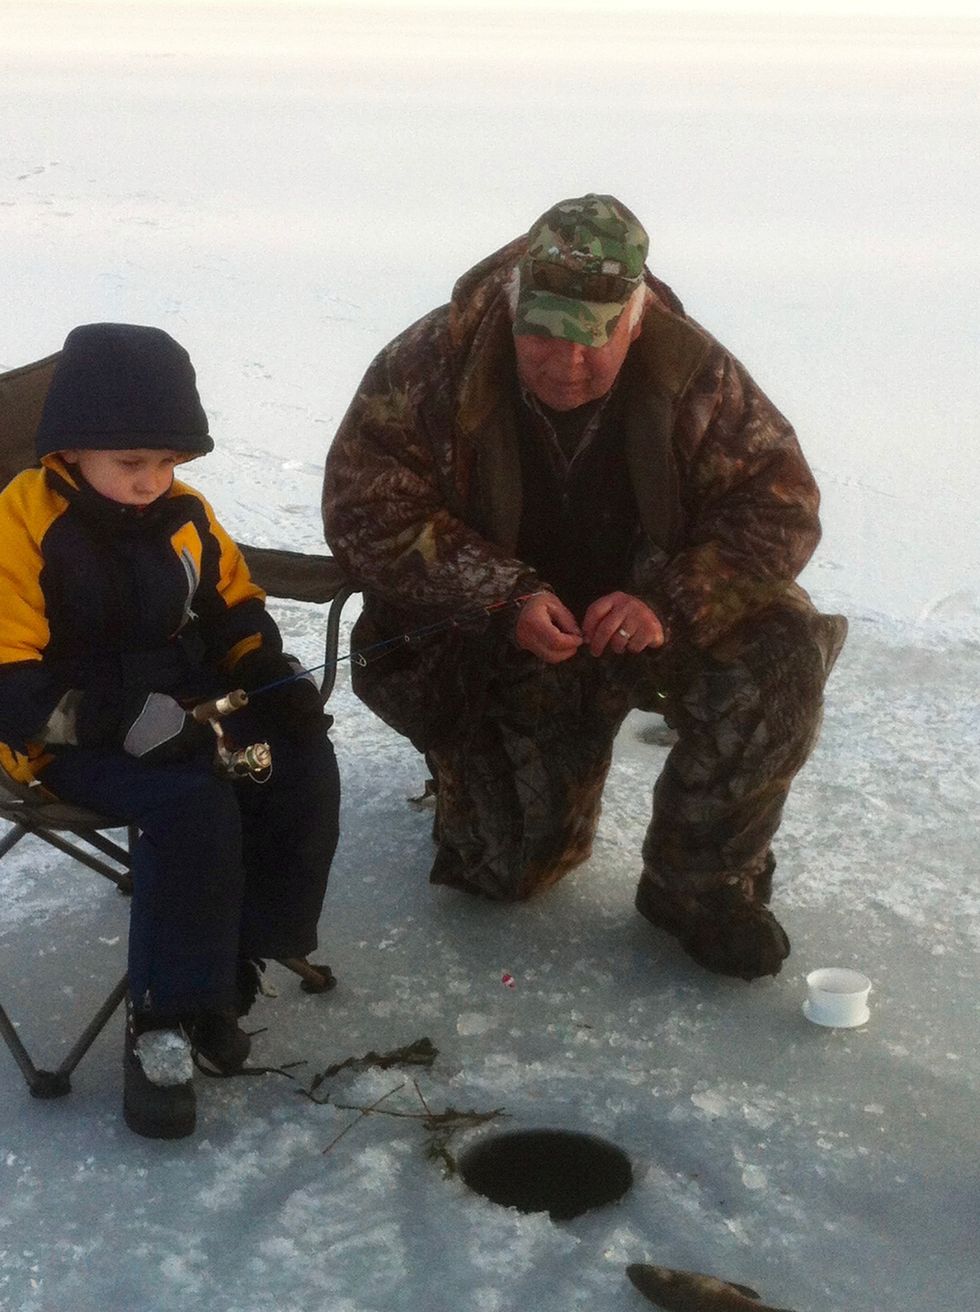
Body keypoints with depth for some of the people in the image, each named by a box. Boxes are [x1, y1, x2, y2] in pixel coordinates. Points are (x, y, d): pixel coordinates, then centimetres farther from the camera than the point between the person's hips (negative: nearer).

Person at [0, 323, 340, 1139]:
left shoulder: (182, 513, 4)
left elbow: (234, 609, 17)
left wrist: (275, 680, -3)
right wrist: (126, 721, -32)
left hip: (182, 712, 7)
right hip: (74, 740, -7)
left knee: (303, 763, -14)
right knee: (193, 803, -32)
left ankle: (238, 961, -6)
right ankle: (167, 1016, -19)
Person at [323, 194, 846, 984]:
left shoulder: (692, 371, -14)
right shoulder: (430, 367, -17)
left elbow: (780, 501, -12)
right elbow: (366, 514, -16)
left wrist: (674, 601, -28)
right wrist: (505, 596, -28)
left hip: (642, 615, 2)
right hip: (499, 640, -1)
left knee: (780, 658, -27)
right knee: (517, 864, -9)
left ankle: (699, 883, -7)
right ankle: (469, 757, 28)